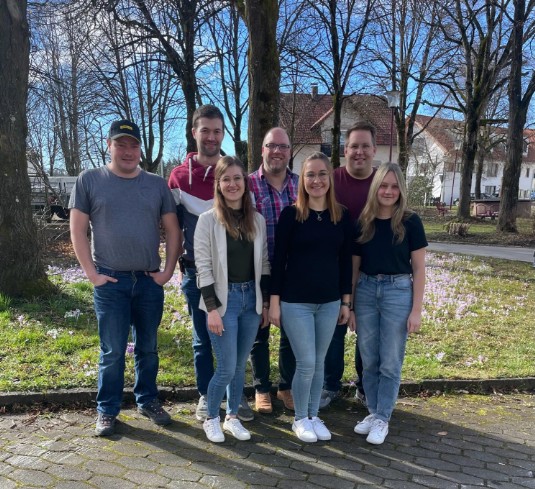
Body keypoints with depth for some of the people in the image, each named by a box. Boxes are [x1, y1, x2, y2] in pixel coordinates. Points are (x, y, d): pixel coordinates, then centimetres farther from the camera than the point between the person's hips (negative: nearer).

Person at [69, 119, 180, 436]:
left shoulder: (157, 184, 6)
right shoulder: (90, 180, 0)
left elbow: (173, 230, 7)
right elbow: (78, 231, -1)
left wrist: (168, 270, 0)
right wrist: (92, 273, -7)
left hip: (150, 280, 2)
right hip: (110, 281, -2)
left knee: (148, 348, 13)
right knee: (113, 351, 6)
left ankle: (148, 401, 30)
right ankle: (107, 410, 22)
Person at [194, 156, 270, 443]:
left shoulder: (257, 220, 6)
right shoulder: (208, 220, -7)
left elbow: (264, 264, 10)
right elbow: (203, 267, -10)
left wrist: (265, 302, 7)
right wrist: (212, 308, -14)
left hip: (251, 298, 4)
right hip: (224, 299, -4)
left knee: (240, 365, 13)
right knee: (227, 368, -1)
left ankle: (232, 417, 31)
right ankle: (211, 419, 22)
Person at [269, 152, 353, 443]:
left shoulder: (342, 216, 3)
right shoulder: (290, 214, -7)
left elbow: (345, 261, 7)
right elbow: (279, 259, -6)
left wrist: (346, 301, 8)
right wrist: (274, 301, -7)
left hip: (329, 302, 3)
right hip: (296, 302, -3)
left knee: (318, 363, 14)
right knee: (306, 363, 1)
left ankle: (314, 416, 32)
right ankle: (300, 419, 23)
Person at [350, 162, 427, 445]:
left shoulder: (410, 222, -4)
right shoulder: (362, 223, 3)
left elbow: (418, 269, -2)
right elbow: (354, 267, 8)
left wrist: (416, 310, -6)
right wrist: (349, 306, 8)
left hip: (398, 292, -3)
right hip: (365, 291, 3)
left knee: (390, 363, 6)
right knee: (369, 361, 12)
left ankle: (382, 419, 20)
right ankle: (373, 412, 29)